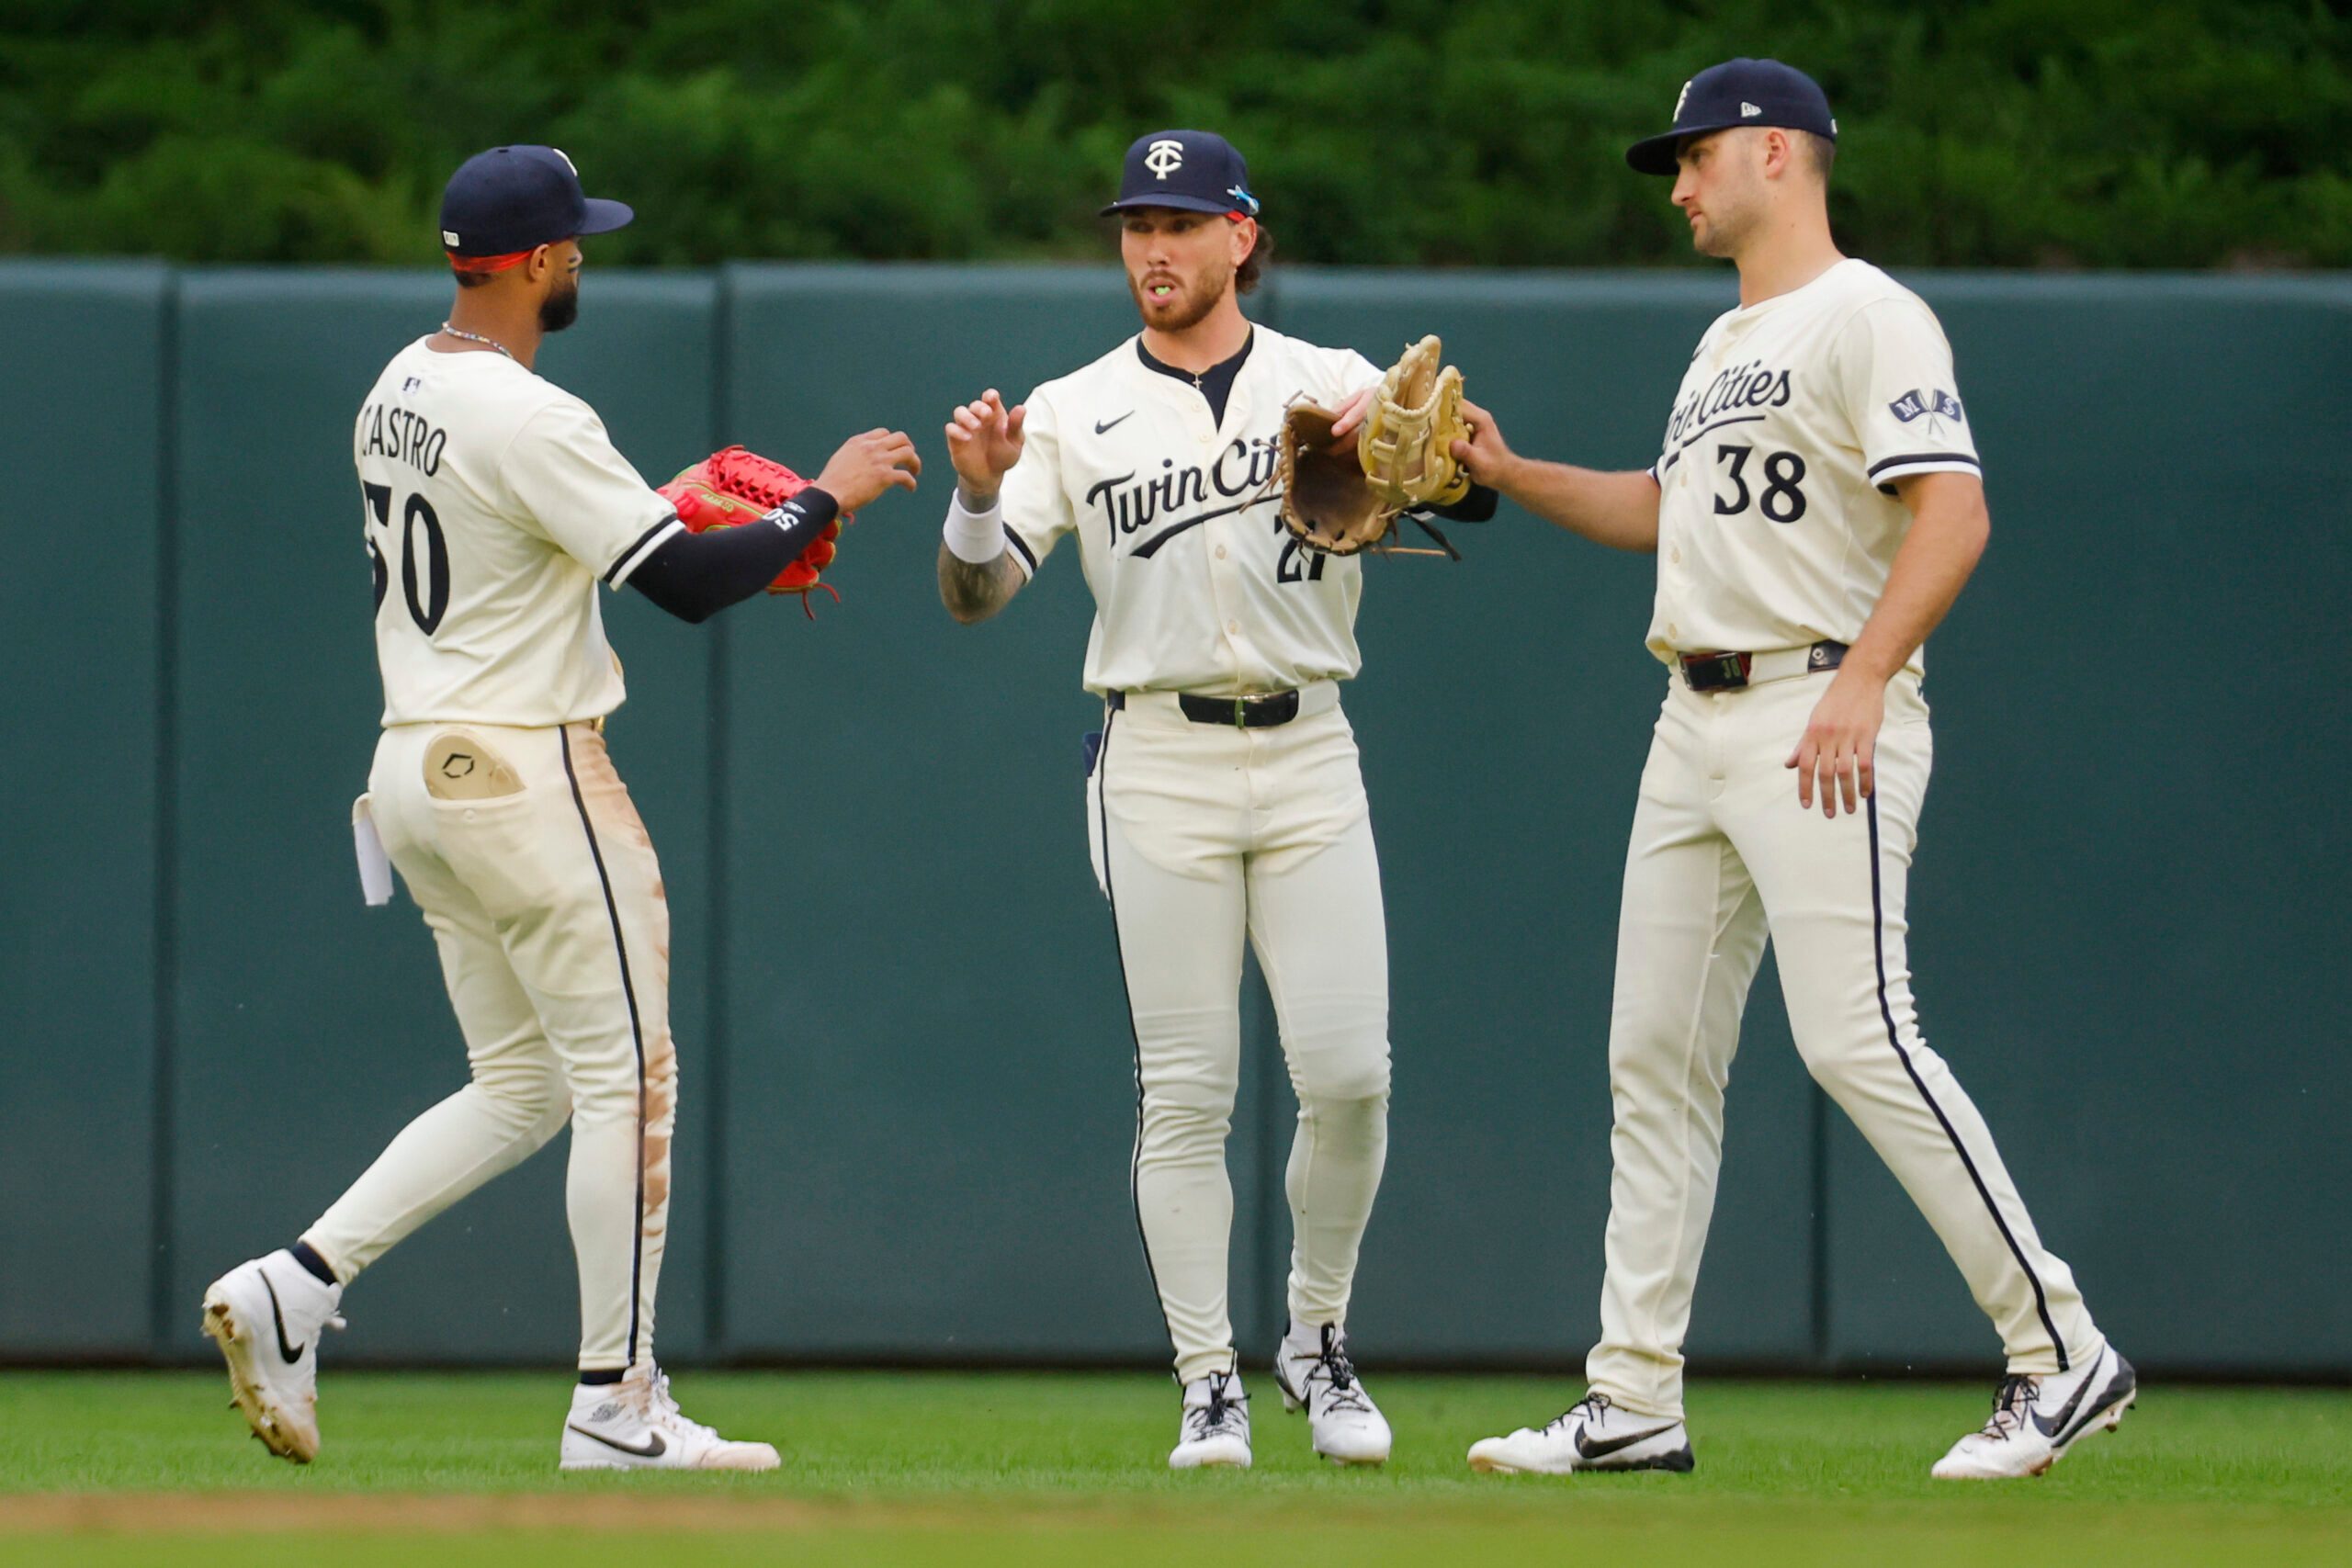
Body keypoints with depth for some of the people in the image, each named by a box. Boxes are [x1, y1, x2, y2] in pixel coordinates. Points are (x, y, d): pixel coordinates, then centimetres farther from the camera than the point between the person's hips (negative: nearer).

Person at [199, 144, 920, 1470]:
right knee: (626, 1075, 0)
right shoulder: (529, 420, -19)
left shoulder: (399, 394, 10)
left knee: (521, 1087, 14)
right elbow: (687, 587, -20)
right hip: (527, 772, -9)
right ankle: (617, 1404, 2)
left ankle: (297, 1284, 2)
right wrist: (825, 500, -8)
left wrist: (657, 511, 19)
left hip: (418, 767, 9)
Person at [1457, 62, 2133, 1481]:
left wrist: (1862, 682, -28)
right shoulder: (1724, 345, 21)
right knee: (1656, 1056, 7)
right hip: (1697, 726, 10)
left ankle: (2063, 1356, -13)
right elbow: (1664, 509, 35)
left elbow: (1953, 513, -19)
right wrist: (1515, 475, 21)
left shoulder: (1868, 318, -9)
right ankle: (1635, 1403, 11)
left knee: (1855, 1037, -17)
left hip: (1820, 720, -10)